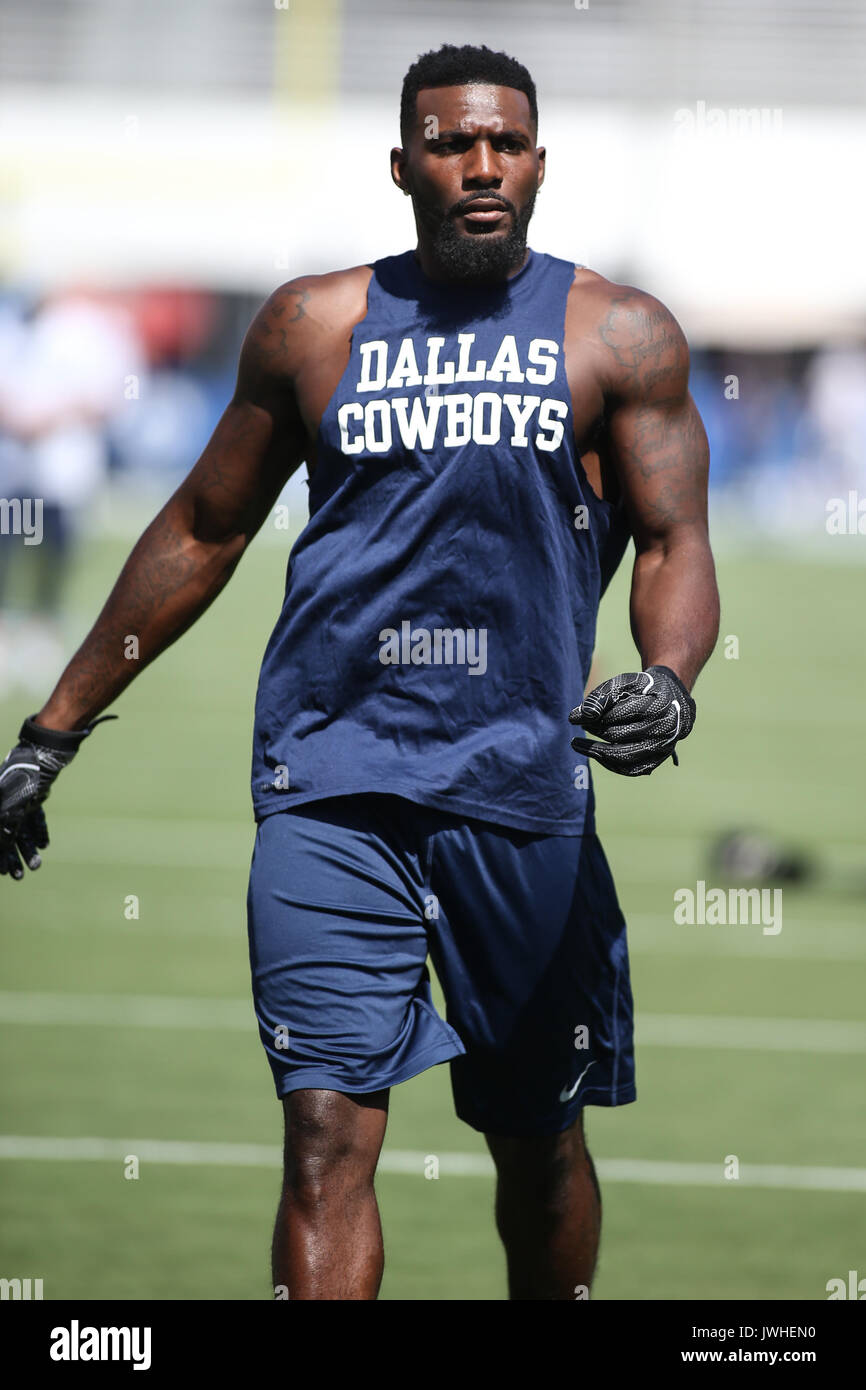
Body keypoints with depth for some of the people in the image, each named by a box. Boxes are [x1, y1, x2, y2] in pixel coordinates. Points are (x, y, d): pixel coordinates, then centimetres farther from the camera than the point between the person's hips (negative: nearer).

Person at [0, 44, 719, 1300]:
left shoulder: (620, 336, 4)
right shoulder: (316, 326, 8)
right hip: (331, 774, 0)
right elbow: (202, 531, 16)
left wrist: (668, 680, -24)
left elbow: (674, 544, -1)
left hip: (524, 779, 0)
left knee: (538, 1138, 12)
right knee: (329, 1130, -13)